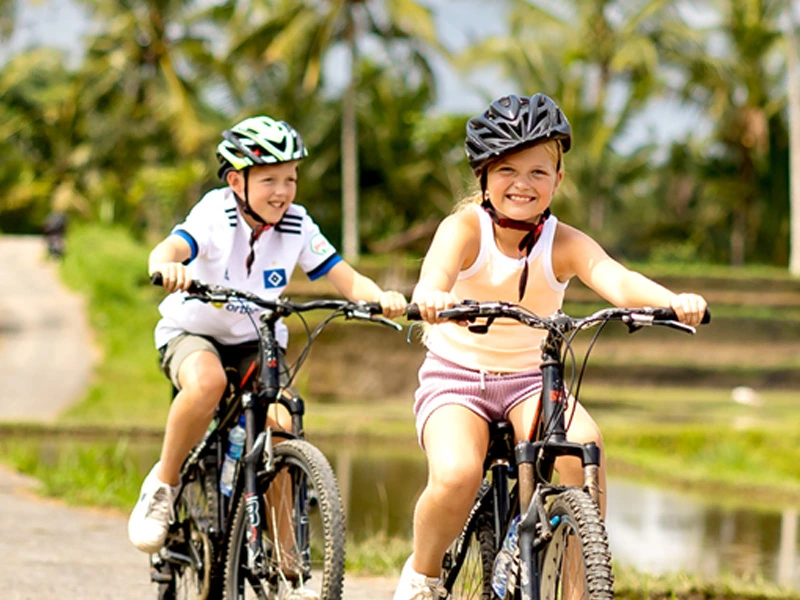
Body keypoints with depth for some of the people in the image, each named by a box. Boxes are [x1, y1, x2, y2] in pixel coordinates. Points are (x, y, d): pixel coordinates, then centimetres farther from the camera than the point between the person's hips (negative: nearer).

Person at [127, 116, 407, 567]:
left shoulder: (296, 225, -12)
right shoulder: (215, 215, -21)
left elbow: (347, 279, -17)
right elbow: (170, 248, -39)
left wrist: (382, 298, -38)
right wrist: (168, 266, -63)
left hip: (257, 341, 3)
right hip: (193, 332, -3)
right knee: (208, 382, -37)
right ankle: (162, 487, -15)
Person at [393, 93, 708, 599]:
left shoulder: (564, 244, -11)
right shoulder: (465, 228, -15)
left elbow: (615, 279, -30)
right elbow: (438, 269, -38)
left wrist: (673, 301, -52)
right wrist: (430, 296, -63)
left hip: (529, 381, 2)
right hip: (456, 376, -2)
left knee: (584, 446, -29)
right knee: (457, 477, -30)